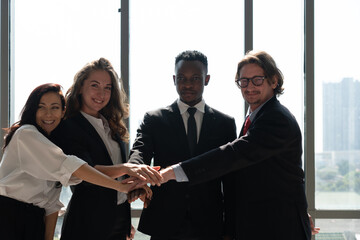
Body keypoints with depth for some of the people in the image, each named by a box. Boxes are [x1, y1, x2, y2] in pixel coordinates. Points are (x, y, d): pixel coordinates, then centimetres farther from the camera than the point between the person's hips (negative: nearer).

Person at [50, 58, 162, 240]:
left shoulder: (112, 126, 11)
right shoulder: (67, 128, -11)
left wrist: (126, 223, 13)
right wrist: (126, 168, -38)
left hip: (119, 217, 6)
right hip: (88, 225, -6)